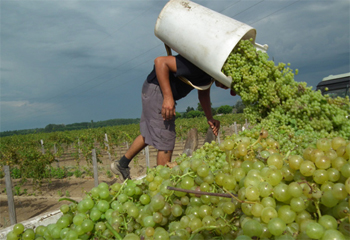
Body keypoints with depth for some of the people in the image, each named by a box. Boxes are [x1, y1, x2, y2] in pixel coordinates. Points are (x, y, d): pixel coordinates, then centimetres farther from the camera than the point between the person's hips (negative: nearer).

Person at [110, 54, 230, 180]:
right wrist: (168, 97, -32)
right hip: (157, 89, -10)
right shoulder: (199, 65, -30)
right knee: (165, 141, -9)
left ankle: (121, 164, 38)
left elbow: (203, 94, 11)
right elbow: (160, 61, -30)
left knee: (149, 133, 21)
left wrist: (210, 119, -2)